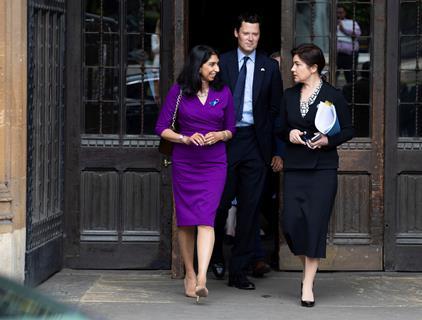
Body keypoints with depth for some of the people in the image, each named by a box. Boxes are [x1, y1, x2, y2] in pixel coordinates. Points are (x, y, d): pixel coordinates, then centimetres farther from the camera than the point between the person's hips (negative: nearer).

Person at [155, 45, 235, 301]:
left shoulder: (223, 92, 4)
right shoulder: (178, 92, -1)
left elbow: (231, 129, 13)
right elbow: (162, 128, 0)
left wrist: (219, 135, -8)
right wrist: (186, 139, -14)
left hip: (214, 164, 0)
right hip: (184, 162, 1)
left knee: (206, 218, -15)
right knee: (186, 220, 6)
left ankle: (202, 278, -24)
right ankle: (190, 274, 20)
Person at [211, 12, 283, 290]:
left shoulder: (270, 67, 8)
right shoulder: (222, 63, 5)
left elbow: (276, 108, 7)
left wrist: (272, 147, 1)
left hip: (254, 142, 1)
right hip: (225, 139, -1)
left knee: (250, 207, 1)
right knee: (221, 200, -1)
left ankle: (239, 272, 7)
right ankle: (217, 254, 27)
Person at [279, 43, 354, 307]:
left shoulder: (333, 96, -3)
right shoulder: (290, 96, 11)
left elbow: (348, 130, 1)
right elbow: (281, 128, 19)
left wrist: (328, 141, -15)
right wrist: (289, 134, -3)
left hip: (323, 167, -4)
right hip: (295, 166, 4)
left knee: (315, 222, -7)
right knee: (292, 221, -5)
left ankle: (308, 285, -2)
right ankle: (309, 266, 22)